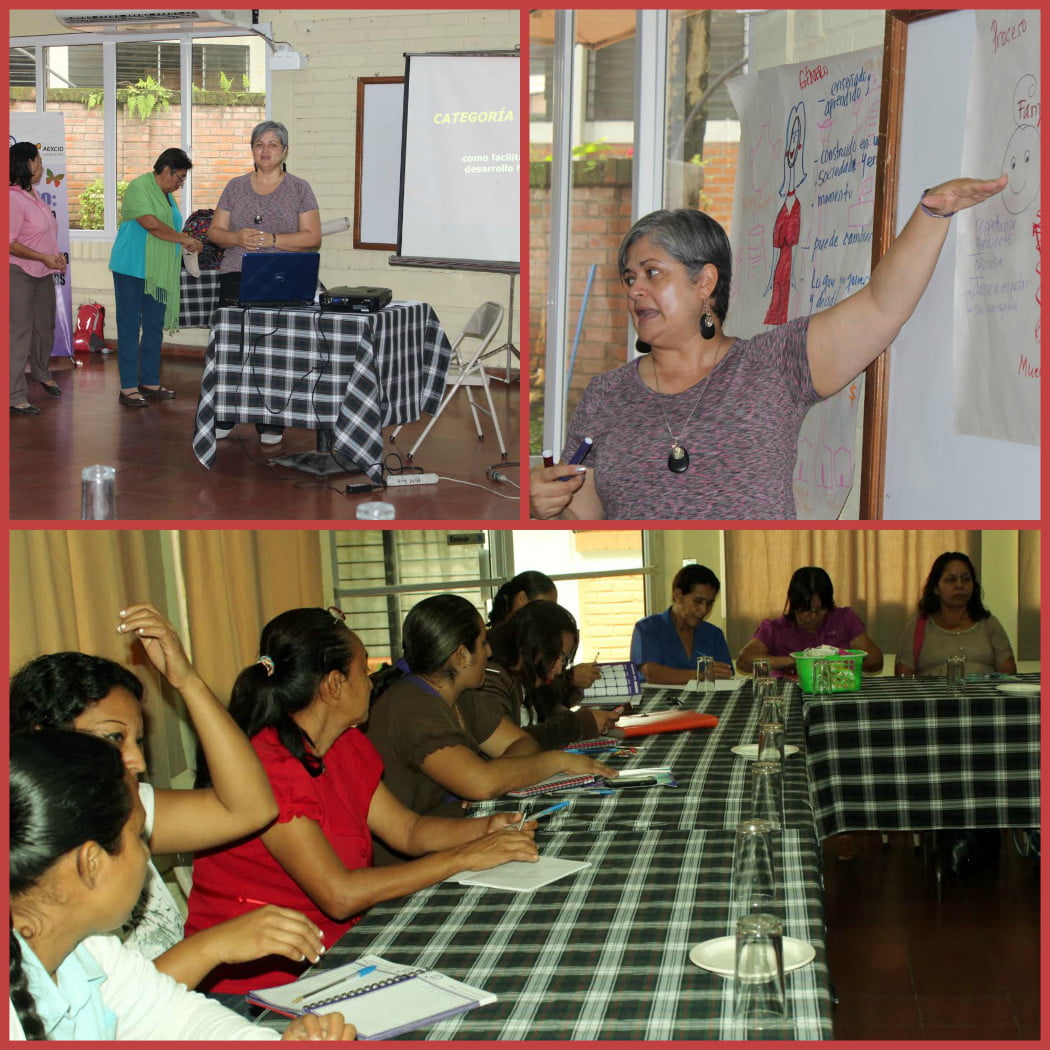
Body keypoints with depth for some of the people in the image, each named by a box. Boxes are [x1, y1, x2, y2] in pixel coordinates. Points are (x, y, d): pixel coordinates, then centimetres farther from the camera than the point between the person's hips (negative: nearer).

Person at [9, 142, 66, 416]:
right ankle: (15, 396, -4)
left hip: (43, 273, 9)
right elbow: (10, 244, -22)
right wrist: (45, 258, -23)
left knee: (45, 326, 21)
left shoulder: (33, 193, 9)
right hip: (20, 273, -9)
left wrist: (56, 255, 5)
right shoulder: (13, 198, -20)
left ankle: (42, 373, 44)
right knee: (20, 331, -7)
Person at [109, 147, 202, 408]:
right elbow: (151, 224, -21)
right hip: (132, 269, -9)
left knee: (155, 327, 11)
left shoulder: (167, 195, 17)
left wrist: (185, 246, 6)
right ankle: (128, 388, -1)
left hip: (158, 272, 9)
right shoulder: (139, 188, -12)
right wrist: (183, 238, -14)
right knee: (130, 328, -3)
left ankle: (150, 383, 20)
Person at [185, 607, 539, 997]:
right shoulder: (265, 765, -22)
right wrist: (464, 857, -20)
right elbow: (339, 894, -25)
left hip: (333, 945, 9)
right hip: (260, 976, -8)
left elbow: (408, 830, 14)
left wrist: (485, 828, -5)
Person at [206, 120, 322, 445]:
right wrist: (238, 238, -9)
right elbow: (215, 231, 12)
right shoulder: (236, 187, 13)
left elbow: (312, 237, -1)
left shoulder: (299, 189, 6)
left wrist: (273, 240, -13)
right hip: (236, 280, 2)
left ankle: (270, 425, 3)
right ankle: (224, 419, 8)